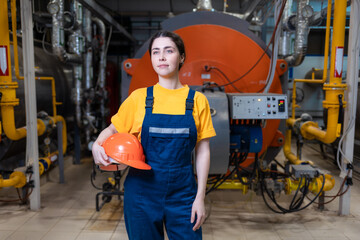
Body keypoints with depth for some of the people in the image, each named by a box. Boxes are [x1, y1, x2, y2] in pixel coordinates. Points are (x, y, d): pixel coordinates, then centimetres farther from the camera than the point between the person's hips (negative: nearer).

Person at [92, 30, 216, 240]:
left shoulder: (197, 100, -2)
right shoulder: (139, 98, -1)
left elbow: (203, 151, -1)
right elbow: (112, 130, 9)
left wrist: (200, 197, -4)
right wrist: (97, 145, -13)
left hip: (182, 193, 0)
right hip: (143, 191, 0)